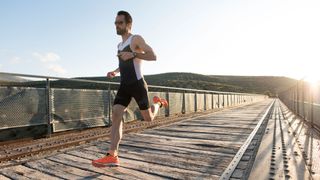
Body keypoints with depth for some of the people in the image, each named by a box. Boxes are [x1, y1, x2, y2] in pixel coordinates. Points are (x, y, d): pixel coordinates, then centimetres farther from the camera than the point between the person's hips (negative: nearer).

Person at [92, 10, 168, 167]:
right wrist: (115, 72, 15)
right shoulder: (120, 45, 20)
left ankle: (158, 103, 37)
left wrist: (133, 54, -24)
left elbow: (153, 56, -14)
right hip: (124, 86, 7)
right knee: (116, 115, -11)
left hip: (137, 84, -6)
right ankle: (112, 156, -11)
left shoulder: (136, 39, -4)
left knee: (148, 118, 5)